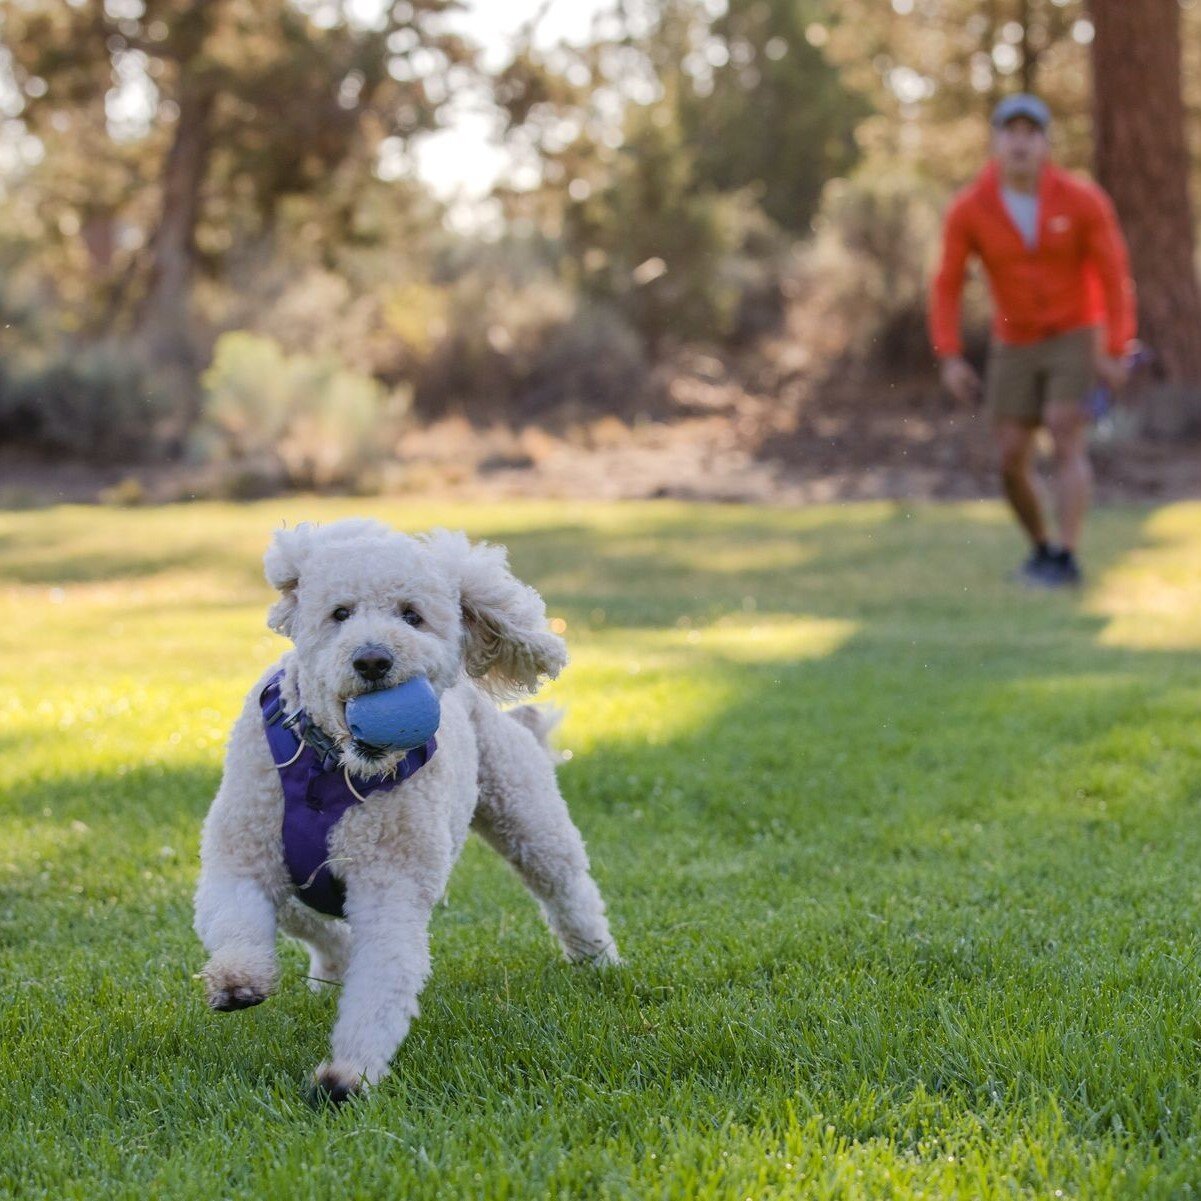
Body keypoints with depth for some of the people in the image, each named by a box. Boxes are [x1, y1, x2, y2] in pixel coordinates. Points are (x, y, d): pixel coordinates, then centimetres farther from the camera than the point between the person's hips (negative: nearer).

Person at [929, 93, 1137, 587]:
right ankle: (1040, 548, 22)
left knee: (1067, 440, -20)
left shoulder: (1082, 200, -17)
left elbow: (1114, 275, -11)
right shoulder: (968, 210, -13)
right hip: (1014, 347, 2)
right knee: (1012, 459, -1)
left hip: (1076, 339, -2)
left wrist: (1117, 353, -15)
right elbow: (947, 287, -6)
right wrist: (950, 359, -15)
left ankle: (1066, 559, -21)